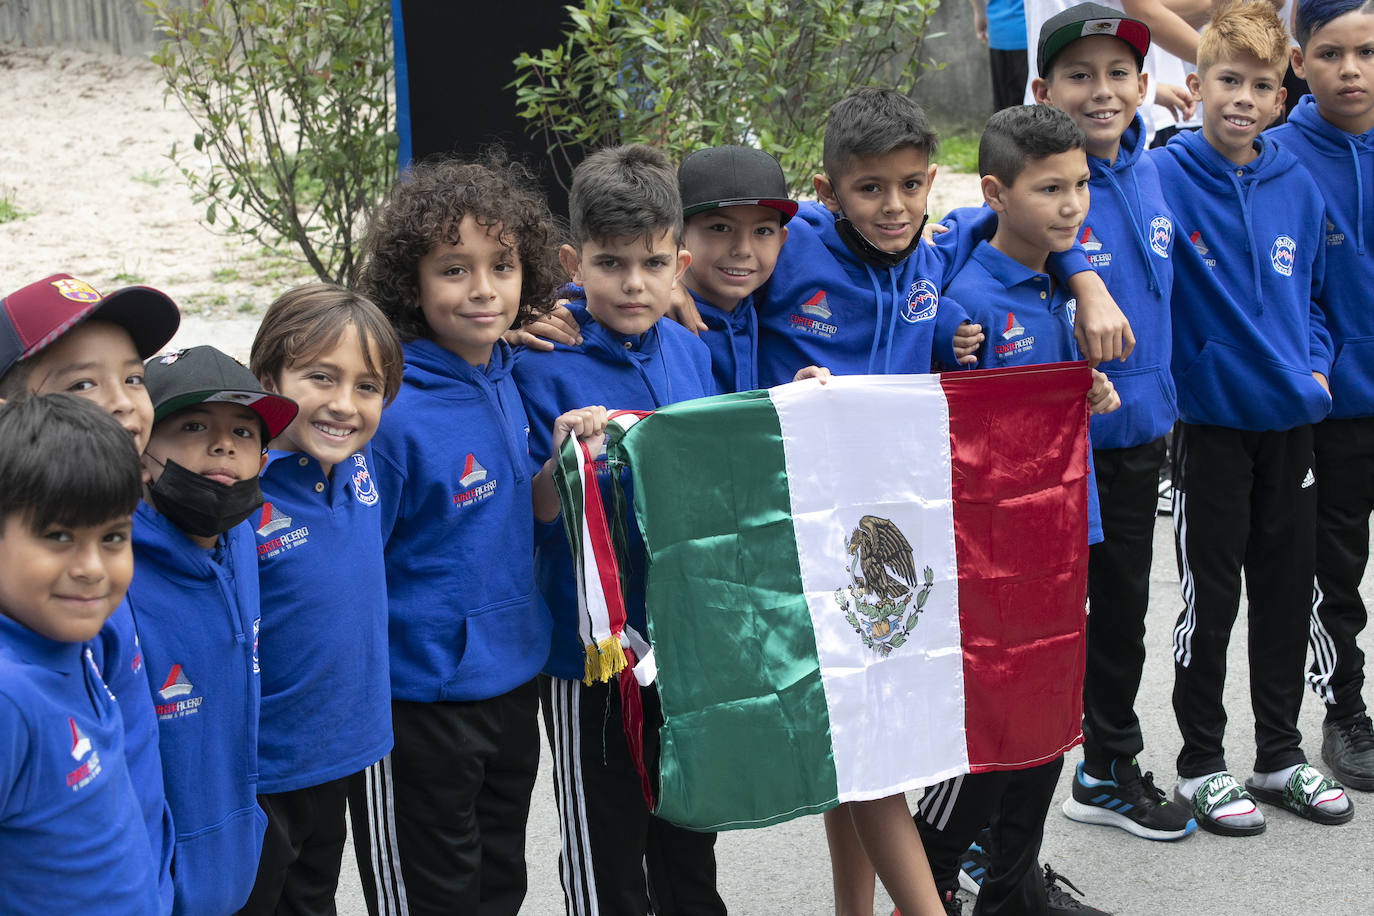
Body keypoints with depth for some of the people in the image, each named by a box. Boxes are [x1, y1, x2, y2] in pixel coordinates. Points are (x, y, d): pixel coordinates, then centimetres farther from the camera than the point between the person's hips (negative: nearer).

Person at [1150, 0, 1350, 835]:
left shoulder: (1297, 185, 4)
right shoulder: (1166, 178, -12)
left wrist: (1316, 367, 4)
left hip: (1291, 421, 5)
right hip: (1212, 421, -5)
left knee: (1288, 592, 13)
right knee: (1211, 597, 4)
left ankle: (1281, 755, 28)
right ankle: (1202, 765, 19)